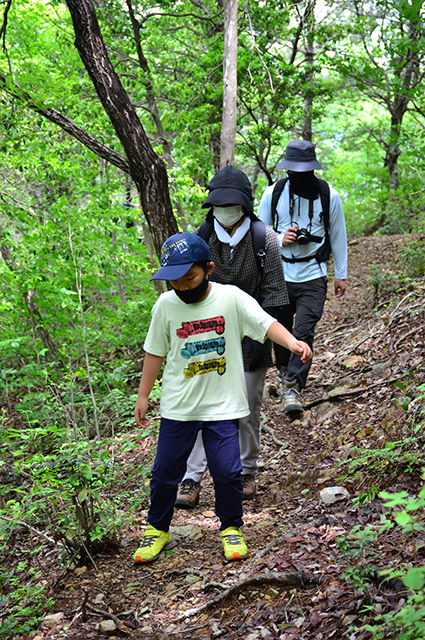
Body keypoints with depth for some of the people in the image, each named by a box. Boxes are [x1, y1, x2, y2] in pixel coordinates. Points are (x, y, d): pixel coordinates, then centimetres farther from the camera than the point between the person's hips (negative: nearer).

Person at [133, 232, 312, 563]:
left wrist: (292, 342, -38)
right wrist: (143, 396, 7)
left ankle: (231, 528, 24)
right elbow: (155, 352, 5)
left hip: (223, 405, -2)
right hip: (178, 407, 2)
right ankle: (158, 530, 30)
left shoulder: (232, 298, -10)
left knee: (228, 471, 0)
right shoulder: (166, 305, -4)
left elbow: (266, 323, -19)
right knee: (165, 471, 10)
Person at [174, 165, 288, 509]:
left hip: (249, 335, -1)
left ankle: (247, 474, 26)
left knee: (248, 409, 8)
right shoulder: (202, 236, -4)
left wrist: (261, 338, -11)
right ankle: (191, 481, -1)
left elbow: (272, 292, -6)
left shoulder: (264, 238, -9)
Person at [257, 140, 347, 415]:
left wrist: (341, 275, 11)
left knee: (304, 333, -12)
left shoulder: (329, 196, -2)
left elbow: (338, 236, 9)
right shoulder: (273, 193, -1)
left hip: (313, 277, -2)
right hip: (279, 274, 2)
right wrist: (279, 239, -13)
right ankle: (284, 368, 40)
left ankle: (293, 388, -7)